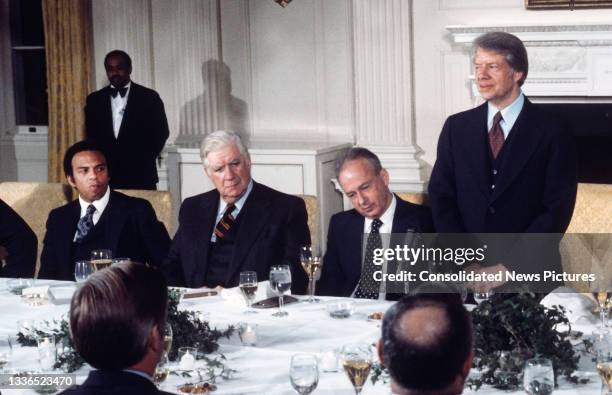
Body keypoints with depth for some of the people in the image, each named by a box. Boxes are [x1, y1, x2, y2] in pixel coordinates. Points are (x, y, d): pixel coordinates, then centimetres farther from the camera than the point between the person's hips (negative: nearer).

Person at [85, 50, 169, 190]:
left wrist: (144, 160, -5)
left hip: (140, 176, -2)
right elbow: (91, 135, 14)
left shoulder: (149, 97, 3)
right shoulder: (95, 100, 12)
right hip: (106, 176, 2)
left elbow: (161, 132, 3)